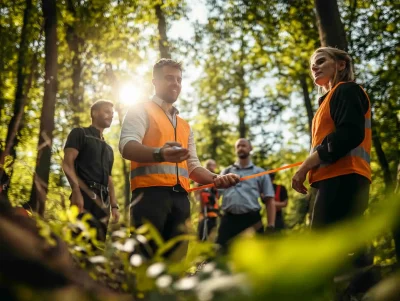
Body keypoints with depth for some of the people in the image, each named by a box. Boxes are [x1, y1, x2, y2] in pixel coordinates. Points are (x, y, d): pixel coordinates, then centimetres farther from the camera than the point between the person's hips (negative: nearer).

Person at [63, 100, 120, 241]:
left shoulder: (108, 148, 28)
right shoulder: (80, 133, 9)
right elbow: (67, 163, -4)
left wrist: (114, 205, 12)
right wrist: (76, 191, -19)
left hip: (103, 201, 7)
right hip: (85, 194, -7)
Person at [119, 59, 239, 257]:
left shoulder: (185, 126, 29)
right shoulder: (141, 111, 9)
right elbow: (127, 146, -9)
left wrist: (215, 179, 5)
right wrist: (159, 154, -30)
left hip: (180, 197, 6)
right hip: (150, 192, -6)